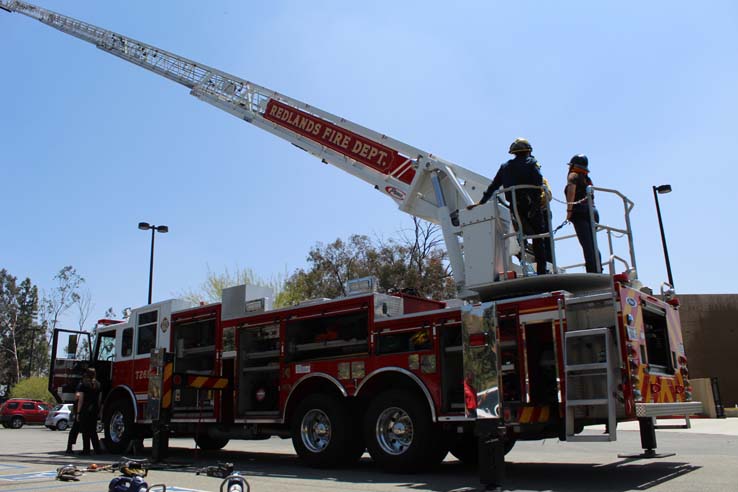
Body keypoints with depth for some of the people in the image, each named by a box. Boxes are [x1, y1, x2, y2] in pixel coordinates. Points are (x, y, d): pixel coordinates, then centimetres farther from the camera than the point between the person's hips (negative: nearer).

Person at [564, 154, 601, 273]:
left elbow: (571, 191, -12)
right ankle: (598, 271, 7)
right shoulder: (587, 179, 26)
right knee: (592, 244, 10)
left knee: (587, 245, -14)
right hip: (593, 211, 8)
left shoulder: (573, 176, 4)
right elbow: (591, 197, 19)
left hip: (580, 212, -8)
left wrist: (569, 211, -15)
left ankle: (593, 273, -20)